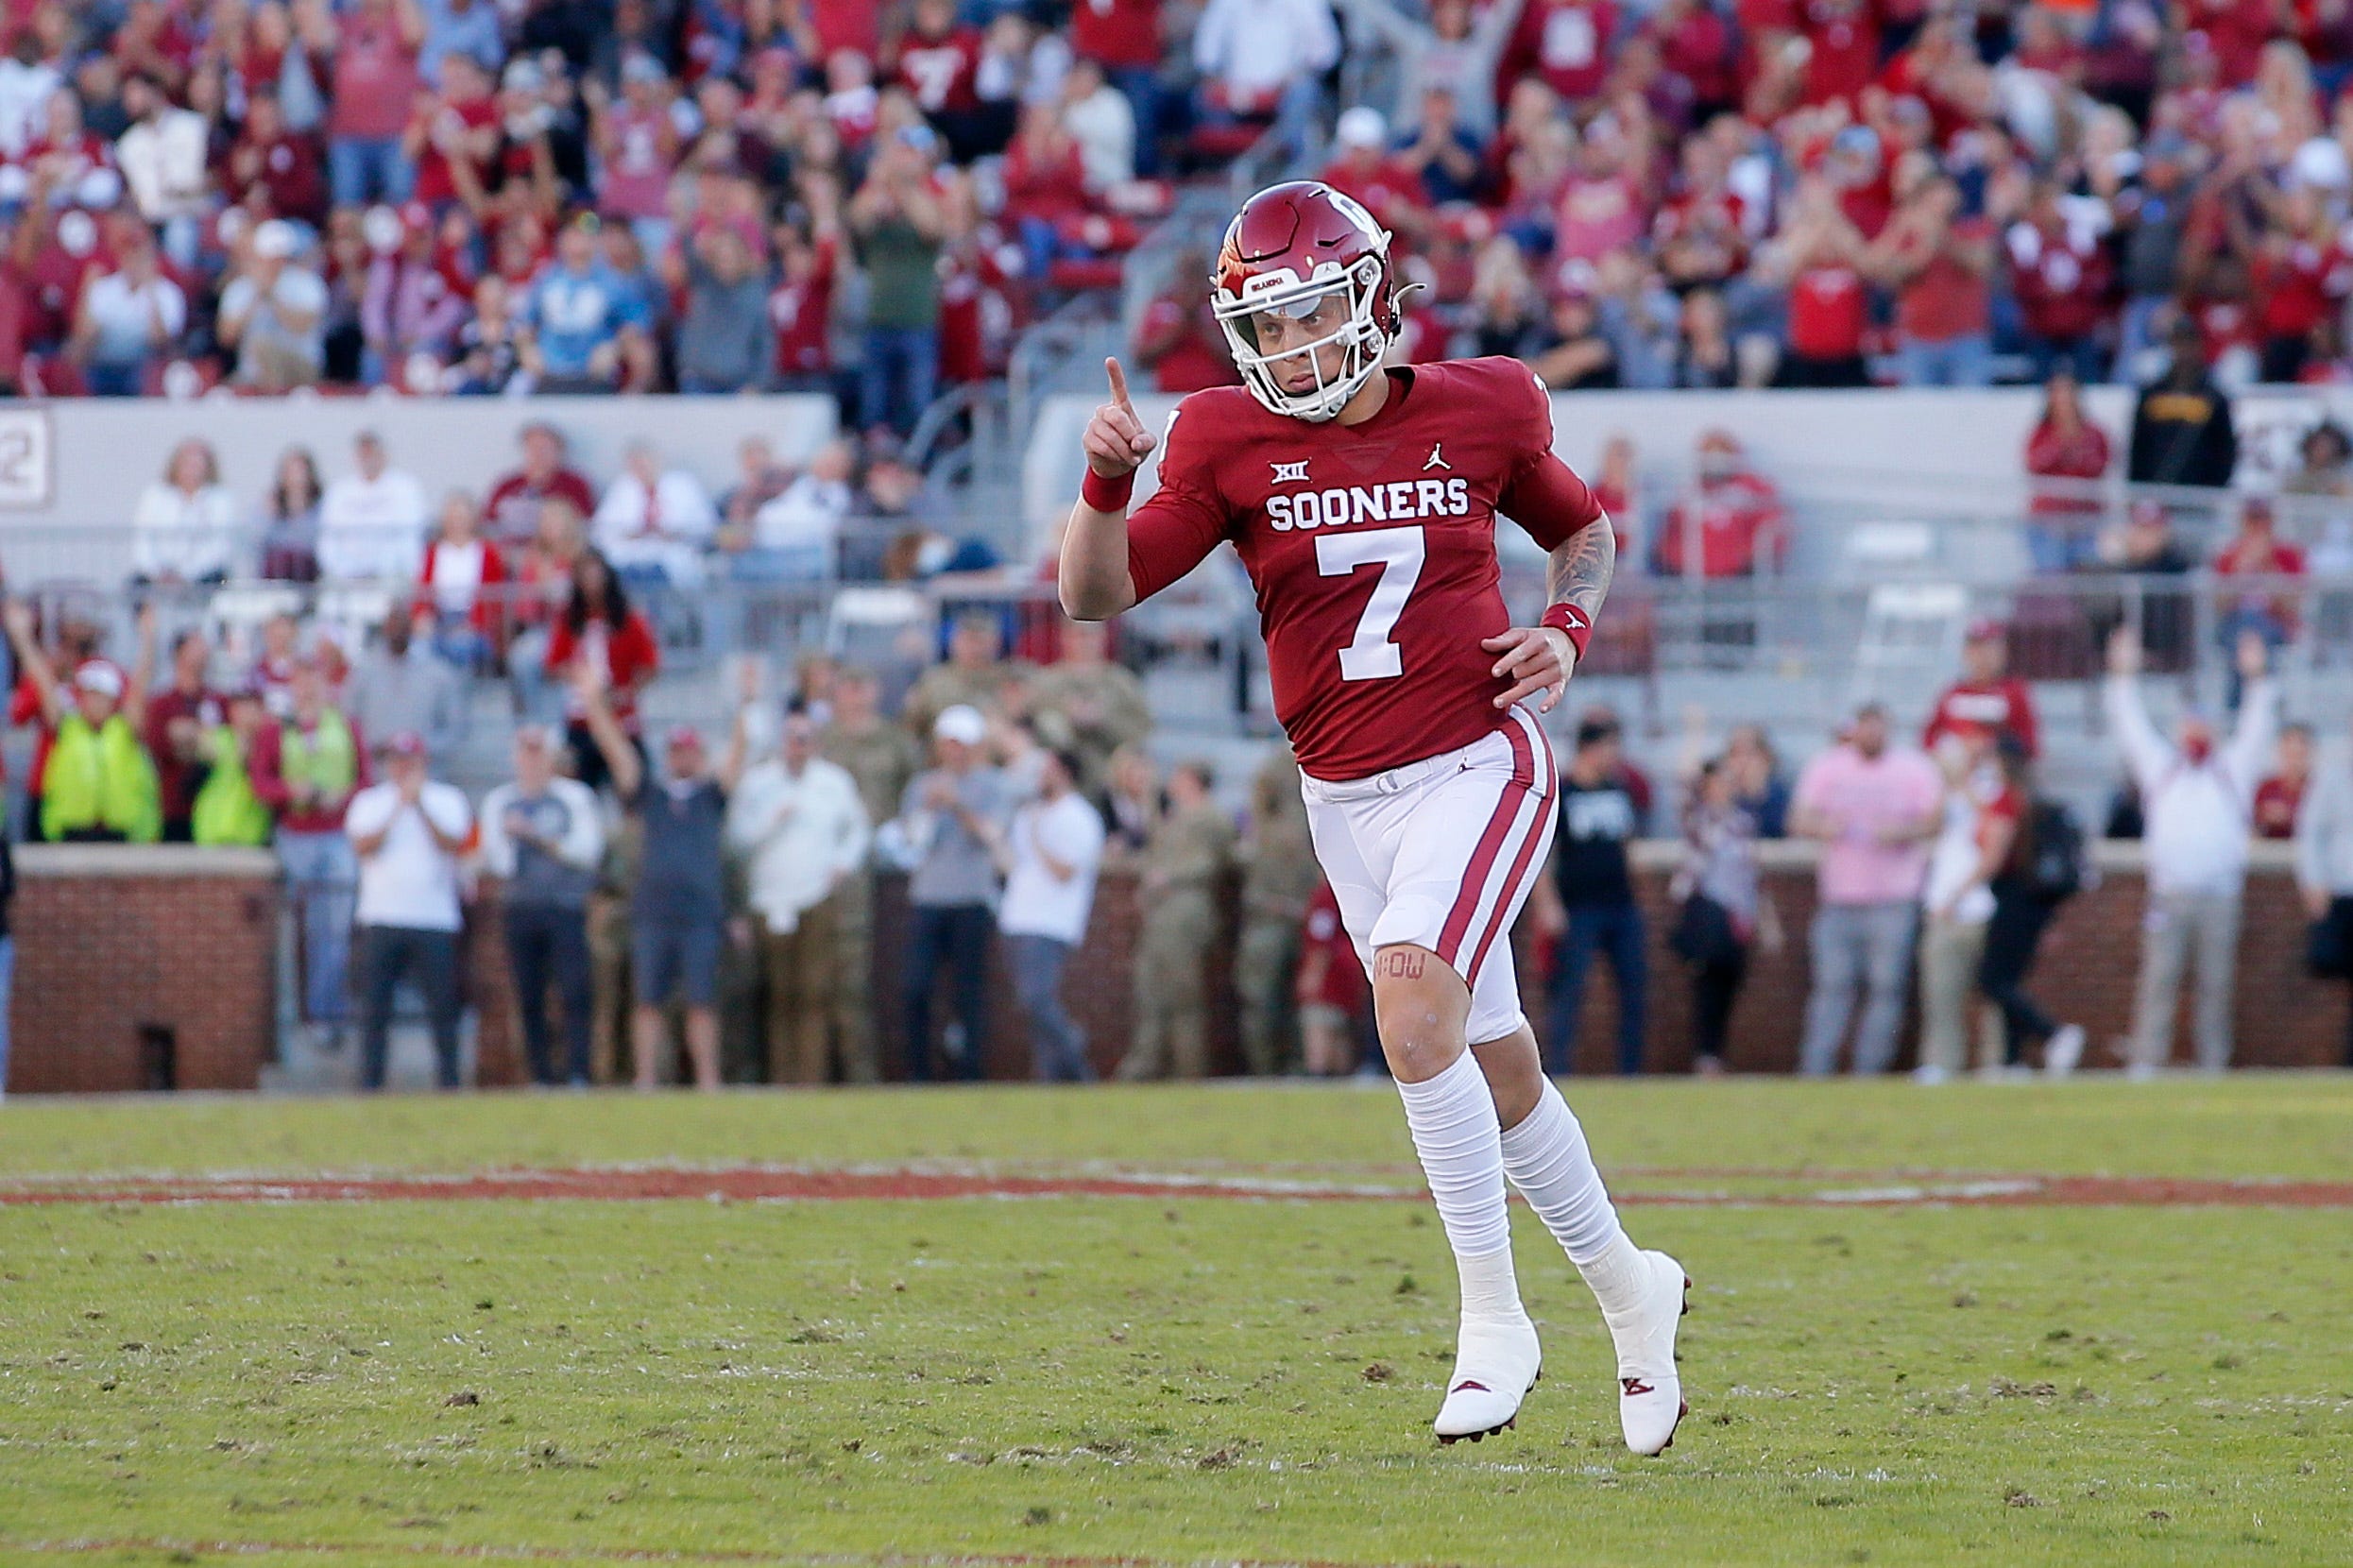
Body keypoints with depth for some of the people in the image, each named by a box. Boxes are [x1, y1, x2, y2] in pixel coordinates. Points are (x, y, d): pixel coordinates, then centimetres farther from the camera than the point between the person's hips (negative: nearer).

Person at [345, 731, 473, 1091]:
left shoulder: (448, 800, 10)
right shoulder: (369, 802, 12)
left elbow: (453, 843, -6)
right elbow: (363, 846, -5)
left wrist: (420, 805, -14)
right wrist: (399, 809, -11)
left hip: (435, 922, -1)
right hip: (381, 922, 1)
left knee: (443, 1006, -4)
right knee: (374, 1007, -1)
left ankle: (449, 1084, 1)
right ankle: (369, 1085, 2)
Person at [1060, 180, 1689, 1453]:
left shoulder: (1479, 414, -3)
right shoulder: (1230, 443, -2)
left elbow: (1583, 531, 16)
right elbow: (1096, 596, -7)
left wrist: (1569, 627, -3)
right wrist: (1106, 481, -25)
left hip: (1475, 766, -3)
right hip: (1346, 800, 3)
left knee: (1413, 993, -26)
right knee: (1496, 1070, 11)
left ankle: (1492, 1319, -16)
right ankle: (1628, 1291, 33)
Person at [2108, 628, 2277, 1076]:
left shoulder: (2232, 770, 19)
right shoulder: (2160, 767, 19)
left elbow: (2256, 731, 13)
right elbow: (2133, 727, 17)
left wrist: (2257, 678, 6)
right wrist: (2123, 677, 13)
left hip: (2220, 892, 0)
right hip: (2169, 892, 0)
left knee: (2217, 984, -1)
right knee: (2159, 978, -6)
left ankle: (2214, 1065, 1)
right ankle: (2146, 1063, -8)